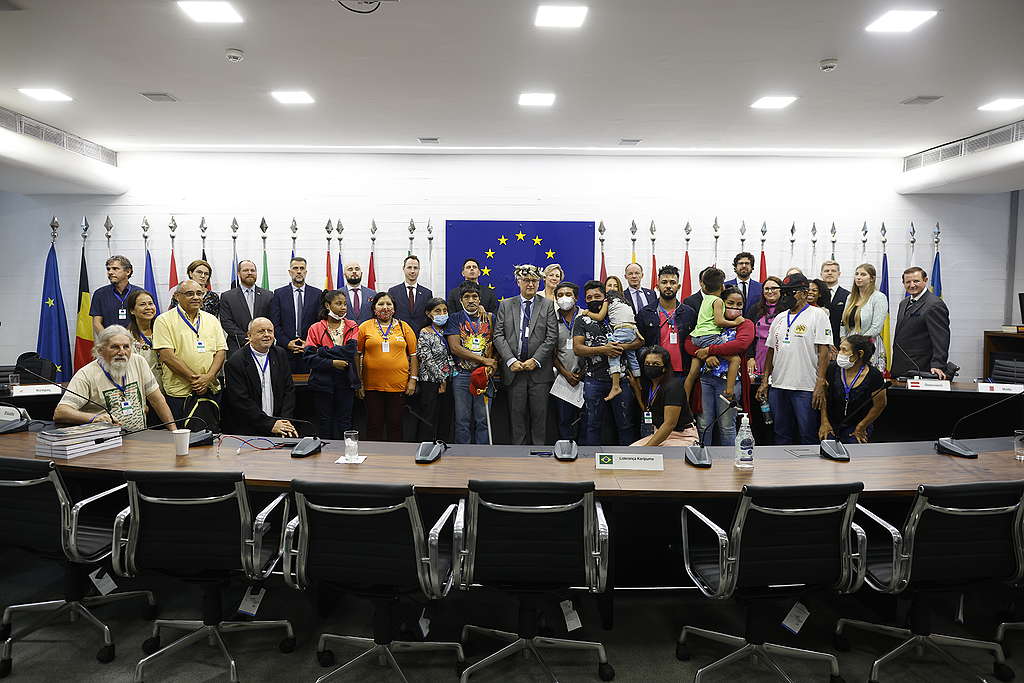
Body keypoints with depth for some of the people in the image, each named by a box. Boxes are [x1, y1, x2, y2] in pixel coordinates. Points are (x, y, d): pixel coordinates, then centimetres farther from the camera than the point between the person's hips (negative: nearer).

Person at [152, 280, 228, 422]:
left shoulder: (212, 320, 13)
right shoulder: (164, 320, -1)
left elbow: (221, 351, 6)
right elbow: (167, 356, -10)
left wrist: (209, 377, -11)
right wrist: (193, 378, -15)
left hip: (211, 390, 4)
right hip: (179, 393, -4)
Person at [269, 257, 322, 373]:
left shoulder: (317, 294, 8)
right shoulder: (279, 293, 7)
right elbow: (275, 324, 3)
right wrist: (287, 343, -9)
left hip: (310, 350, 0)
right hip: (285, 349, 0)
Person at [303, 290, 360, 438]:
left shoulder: (352, 327, 5)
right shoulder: (316, 328, 1)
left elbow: (350, 351, -12)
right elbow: (310, 358, -7)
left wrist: (322, 350, -11)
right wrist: (332, 363, -18)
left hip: (346, 382, 1)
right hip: (322, 382, -1)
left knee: (344, 424, 6)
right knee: (325, 424, 8)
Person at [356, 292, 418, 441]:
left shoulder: (404, 327, 7)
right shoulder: (365, 327, 4)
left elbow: (413, 355, 8)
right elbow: (357, 355, 4)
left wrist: (413, 379, 1)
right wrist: (359, 383, 0)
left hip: (398, 385, 1)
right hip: (372, 385, 0)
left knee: (395, 424, 7)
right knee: (374, 425, 6)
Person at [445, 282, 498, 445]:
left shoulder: (490, 318, 10)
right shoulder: (455, 318, 3)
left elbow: (496, 345, 7)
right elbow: (455, 347, -8)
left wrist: (491, 365, -13)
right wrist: (484, 360, -14)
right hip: (462, 375, -1)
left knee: (483, 419, 3)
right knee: (462, 420, 2)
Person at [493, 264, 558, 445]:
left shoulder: (548, 305, 5)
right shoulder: (506, 305, 9)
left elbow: (552, 337, -2)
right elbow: (498, 335, 3)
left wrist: (536, 360, -10)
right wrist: (511, 360, -9)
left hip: (539, 369, -1)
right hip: (514, 369, 1)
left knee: (539, 414, 2)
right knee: (517, 413, 4)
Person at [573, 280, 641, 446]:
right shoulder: (582, 320, 8)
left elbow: (639, 341, 7)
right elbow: (577, 349, -3)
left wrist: (622, 347, -12)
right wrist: (603, 349, -15)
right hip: (593, 380, -1)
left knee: (625, 423, 5)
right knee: (592, 424, 5)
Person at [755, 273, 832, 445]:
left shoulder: (817, 315, -4)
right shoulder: (780, 318, 15)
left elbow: (823, 351, -10)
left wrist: (820, 385, -17)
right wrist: (764, 381, 11)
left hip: (805, 388, -6)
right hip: (778, 386, 6)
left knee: (808, 437, 1)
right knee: (781, 436, 14)